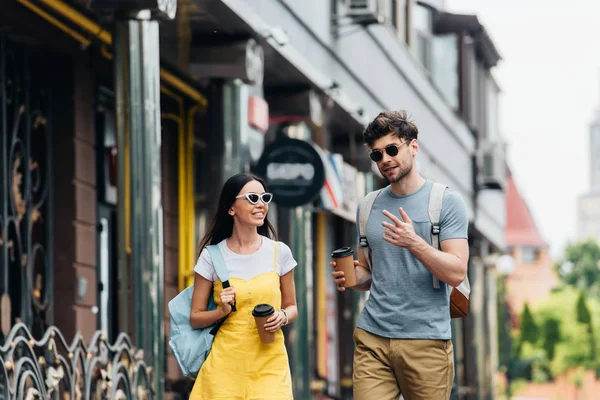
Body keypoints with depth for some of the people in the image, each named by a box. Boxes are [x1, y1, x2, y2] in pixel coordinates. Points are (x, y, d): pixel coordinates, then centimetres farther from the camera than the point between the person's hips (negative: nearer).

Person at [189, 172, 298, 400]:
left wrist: (283, 317, -9)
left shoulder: (279, 252, 3)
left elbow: (291, 307, 13)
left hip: (269, 363, 0)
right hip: (226, 363, 0)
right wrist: (222, 311, -13)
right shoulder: (212, 257, 0)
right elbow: (195, 319, 6)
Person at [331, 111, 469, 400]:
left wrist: (415, 243, -22)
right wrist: (352, 277, 0)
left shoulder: (447, 202, -1)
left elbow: (456, 274, -8)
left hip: (426, 340, -4)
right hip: (372, 337, 4)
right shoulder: (368, 207, 14)